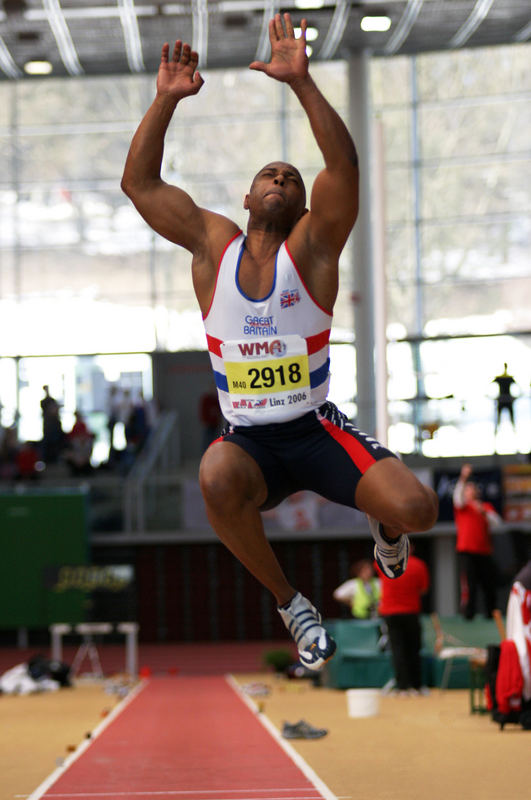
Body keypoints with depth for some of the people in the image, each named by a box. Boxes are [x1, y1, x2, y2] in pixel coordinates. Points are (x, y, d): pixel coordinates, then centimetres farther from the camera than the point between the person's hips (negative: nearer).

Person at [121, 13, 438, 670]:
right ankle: (288, 602, -11)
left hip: (317, 431, 0)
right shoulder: (213, 244, 3)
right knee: (217, 479, -37)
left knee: (416, 509, -22)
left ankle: (383, 524, 22)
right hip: (250, 440, 0)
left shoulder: (311, 246, -3)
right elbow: (138, 181, -2)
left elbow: (344, 167, -20)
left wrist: (301, 82, -29)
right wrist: (167, 98, -12)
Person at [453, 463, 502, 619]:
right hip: (467, 552, -4)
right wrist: (463, 478, -28)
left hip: (484, 552, 4)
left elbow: (497, 522, 4)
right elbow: (458, 497, -13)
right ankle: (468, 614, -13)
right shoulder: (463, 506, 9)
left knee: (489, 586, 4)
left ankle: (490, 614, 13)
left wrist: (484, 513, -14)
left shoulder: (487, 507, 18)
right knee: (469, 584, -13)